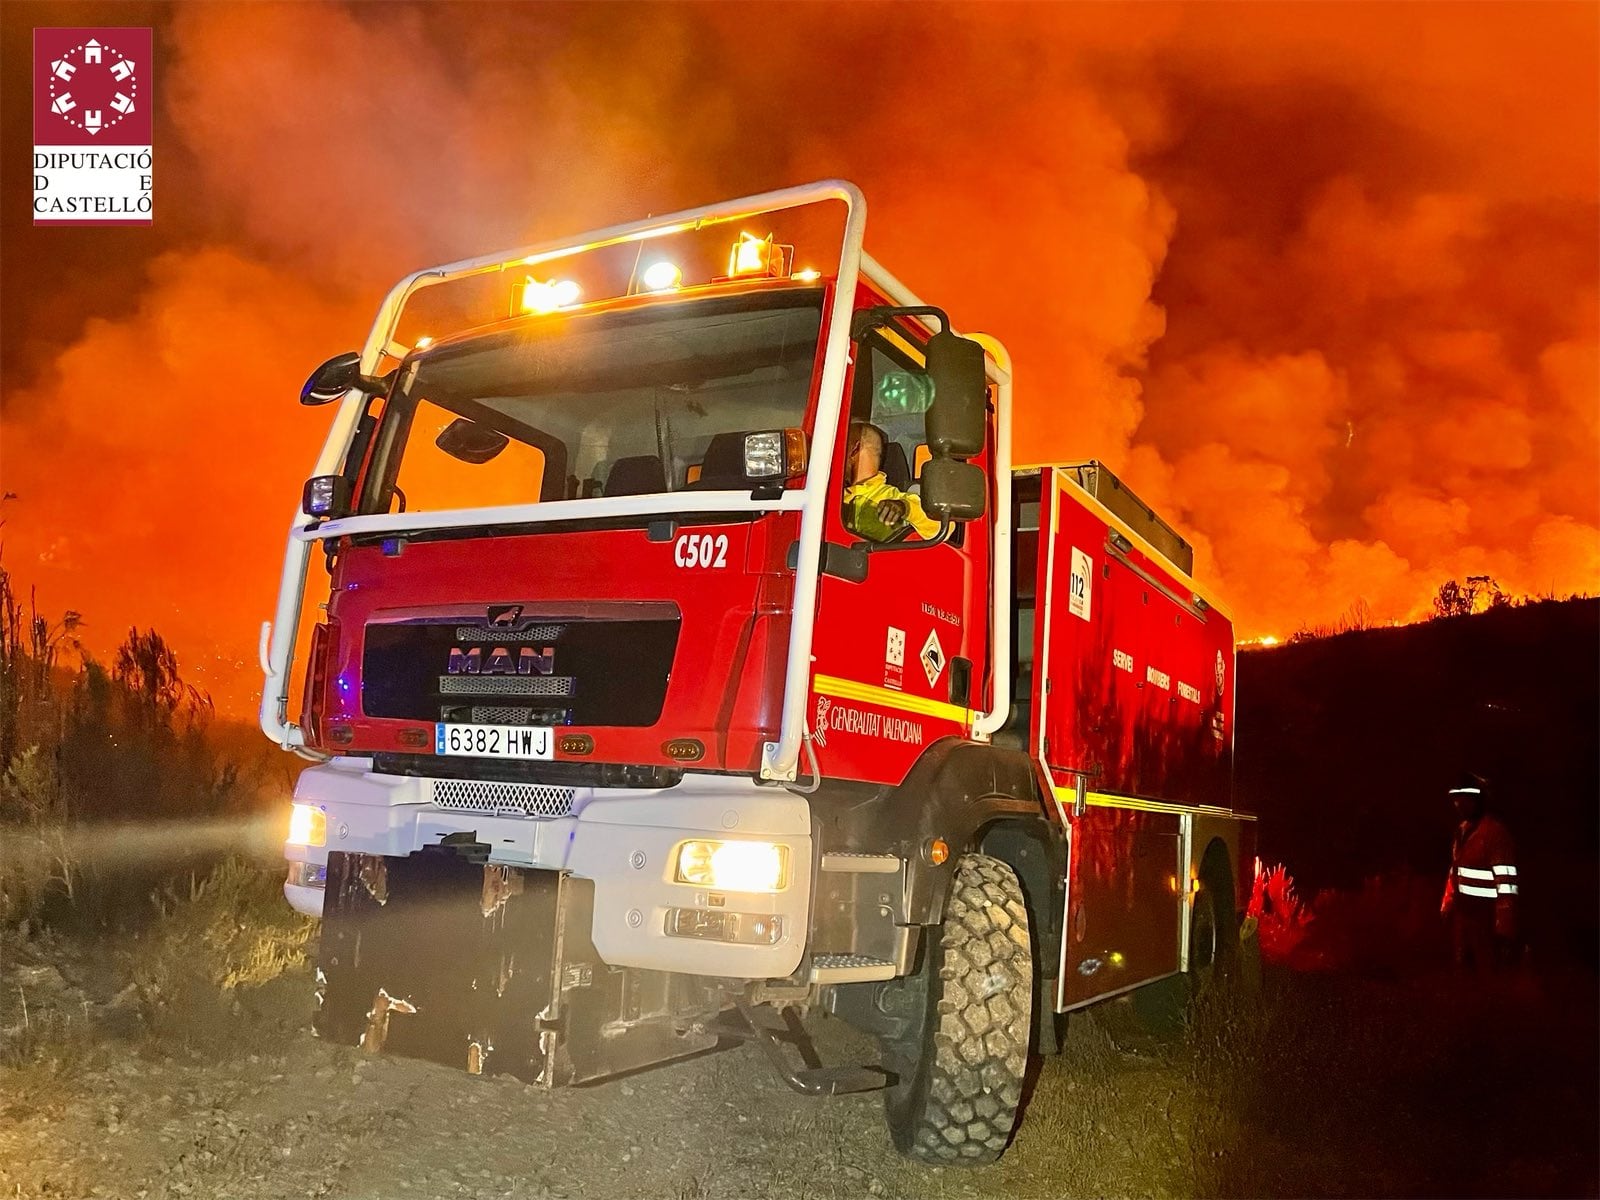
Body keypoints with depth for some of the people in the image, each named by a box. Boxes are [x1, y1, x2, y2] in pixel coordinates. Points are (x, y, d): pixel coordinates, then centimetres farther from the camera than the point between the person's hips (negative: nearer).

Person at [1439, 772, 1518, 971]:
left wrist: (1504, 930, -23)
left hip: (1485, 915, -8)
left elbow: (1506, 882, -21)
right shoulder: (1462, 830, 9)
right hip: (1461, 912, 8)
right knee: (1463, 969, 19)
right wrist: (1447, 906, 13)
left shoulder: (1495, 831, -18)